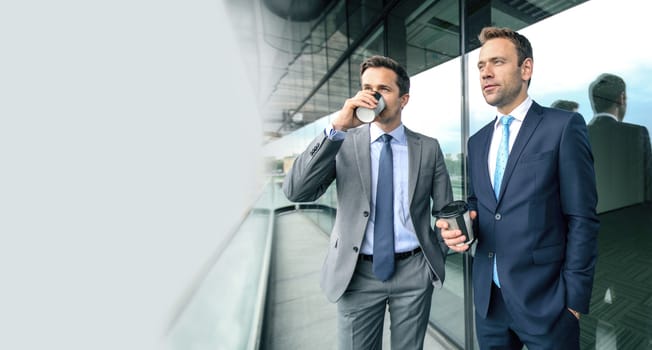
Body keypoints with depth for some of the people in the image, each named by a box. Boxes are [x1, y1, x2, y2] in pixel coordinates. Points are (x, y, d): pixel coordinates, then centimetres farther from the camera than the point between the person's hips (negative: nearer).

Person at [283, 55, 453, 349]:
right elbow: (296, 191, -20)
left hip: (414, 272, 2)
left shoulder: (428, 148, 0)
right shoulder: (344, 143, -6)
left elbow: (445, 208, 8)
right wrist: (337, 128, -27)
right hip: (357, 275, -1)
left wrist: (435, 256, 4)